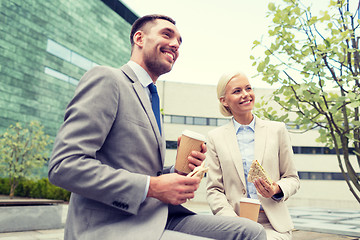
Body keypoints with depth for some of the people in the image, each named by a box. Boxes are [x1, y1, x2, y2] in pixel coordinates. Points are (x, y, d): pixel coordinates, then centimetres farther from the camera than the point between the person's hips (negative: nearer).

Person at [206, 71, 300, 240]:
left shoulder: (277, 130, 7)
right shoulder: (215, 137, 4)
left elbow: (292, 178, 12)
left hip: (273, 225, 1)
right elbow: (214, 190, 2)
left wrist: (277, 190, -11)